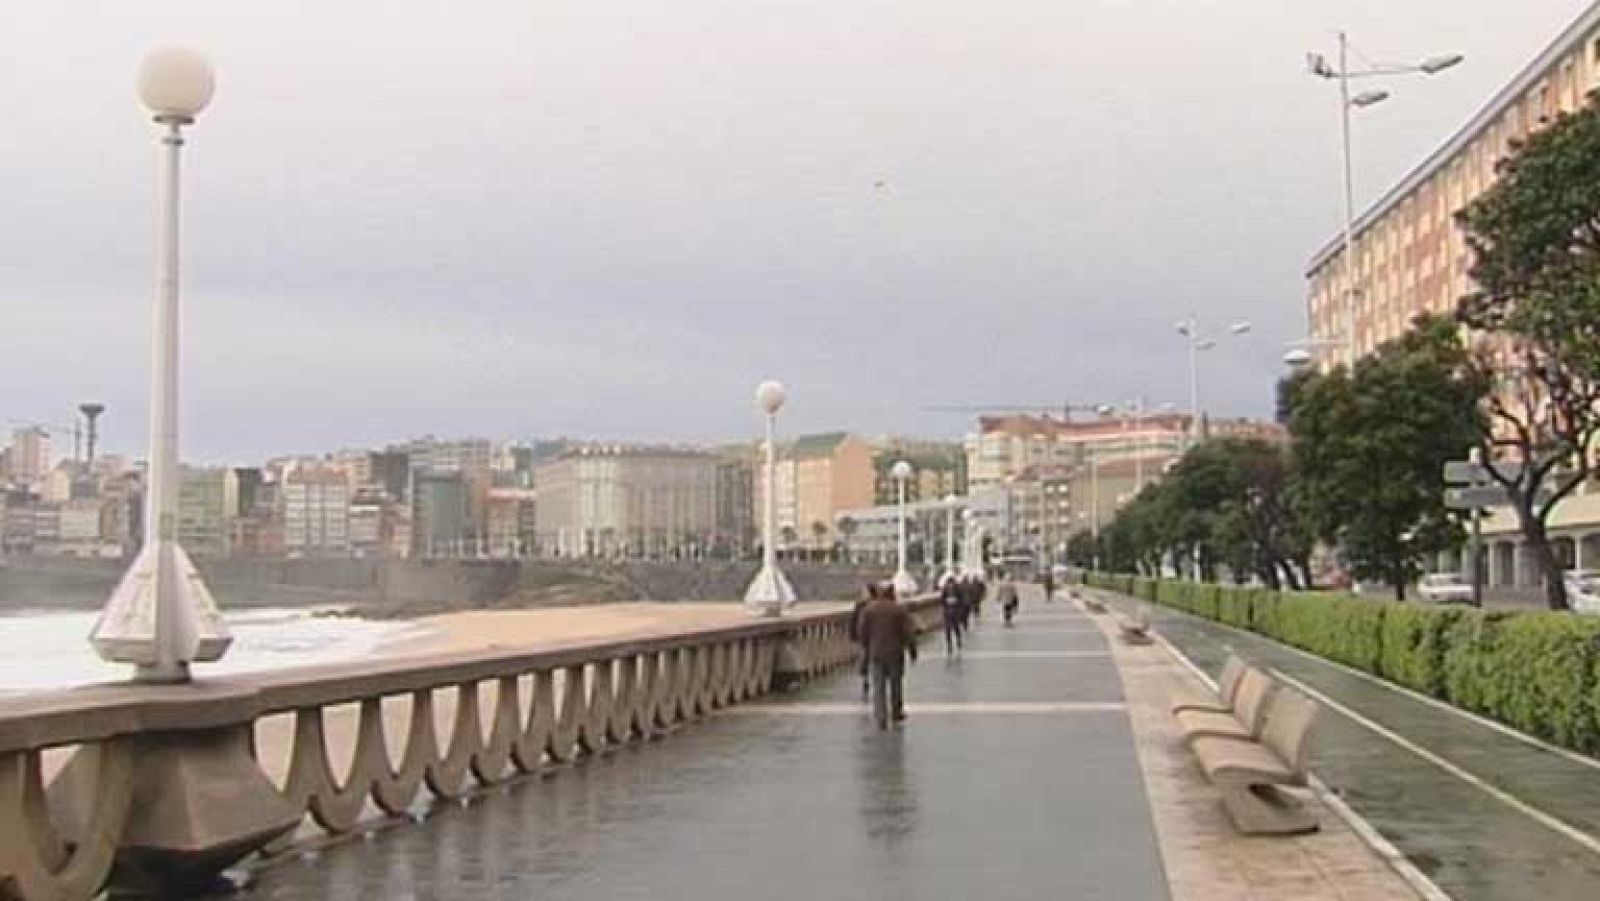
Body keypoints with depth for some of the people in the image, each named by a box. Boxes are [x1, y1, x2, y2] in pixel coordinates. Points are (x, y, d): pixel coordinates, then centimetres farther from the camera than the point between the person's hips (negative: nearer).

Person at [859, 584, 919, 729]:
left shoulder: (868, 609, -1)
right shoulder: (900, 609, -7)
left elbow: (863, 631, 2)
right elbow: (909, 632, -8)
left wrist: (867, 649, 15)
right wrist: (912, 649, 2)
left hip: (876, 653, 1)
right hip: (895, 653, -1)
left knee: (878, 686, 2)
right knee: (896, 683, 16)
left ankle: (881, 717, -7)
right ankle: (896, 712, 27)